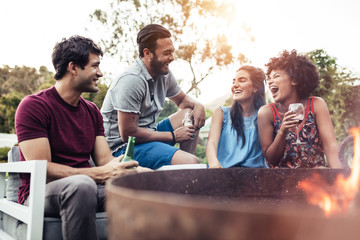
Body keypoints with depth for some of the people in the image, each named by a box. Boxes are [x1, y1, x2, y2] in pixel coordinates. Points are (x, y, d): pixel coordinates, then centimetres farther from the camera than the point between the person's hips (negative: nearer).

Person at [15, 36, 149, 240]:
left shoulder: (92, 111, 14)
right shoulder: (33, 106, -8)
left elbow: (105, 160, 5)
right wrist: (100, 174, -25)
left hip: (85, 187, 5)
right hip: (41, 192, -5)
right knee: (81, 184, -38)